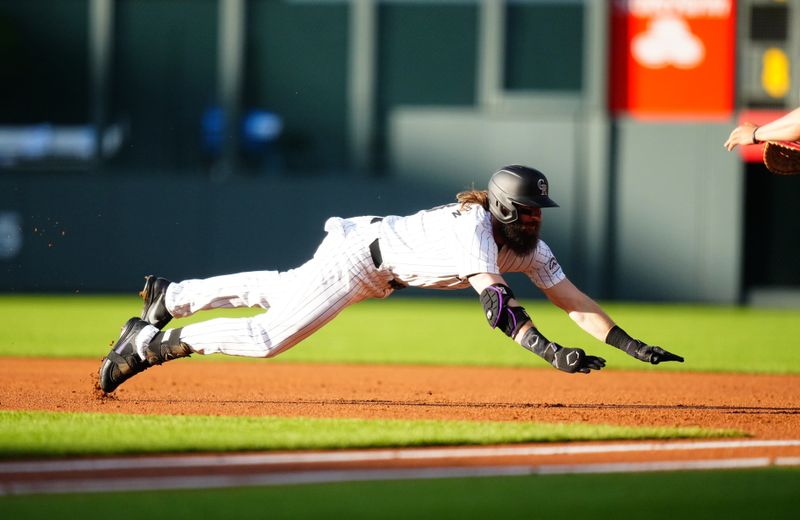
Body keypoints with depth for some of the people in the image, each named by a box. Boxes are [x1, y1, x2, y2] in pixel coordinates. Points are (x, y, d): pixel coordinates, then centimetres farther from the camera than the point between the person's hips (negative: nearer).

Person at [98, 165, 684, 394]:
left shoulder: (528, 247, -8)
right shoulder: (474, 227, -33)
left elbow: (572, 299, -10)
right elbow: (496, 303, -44)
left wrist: (630, 344, -19)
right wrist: (548, 350, -54)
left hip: (381, 275, 9)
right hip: (360, 251, -9)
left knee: (279, 292, 26)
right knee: (269, 336, -17)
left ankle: (170, 296, 42)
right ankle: (152, 343, -6)